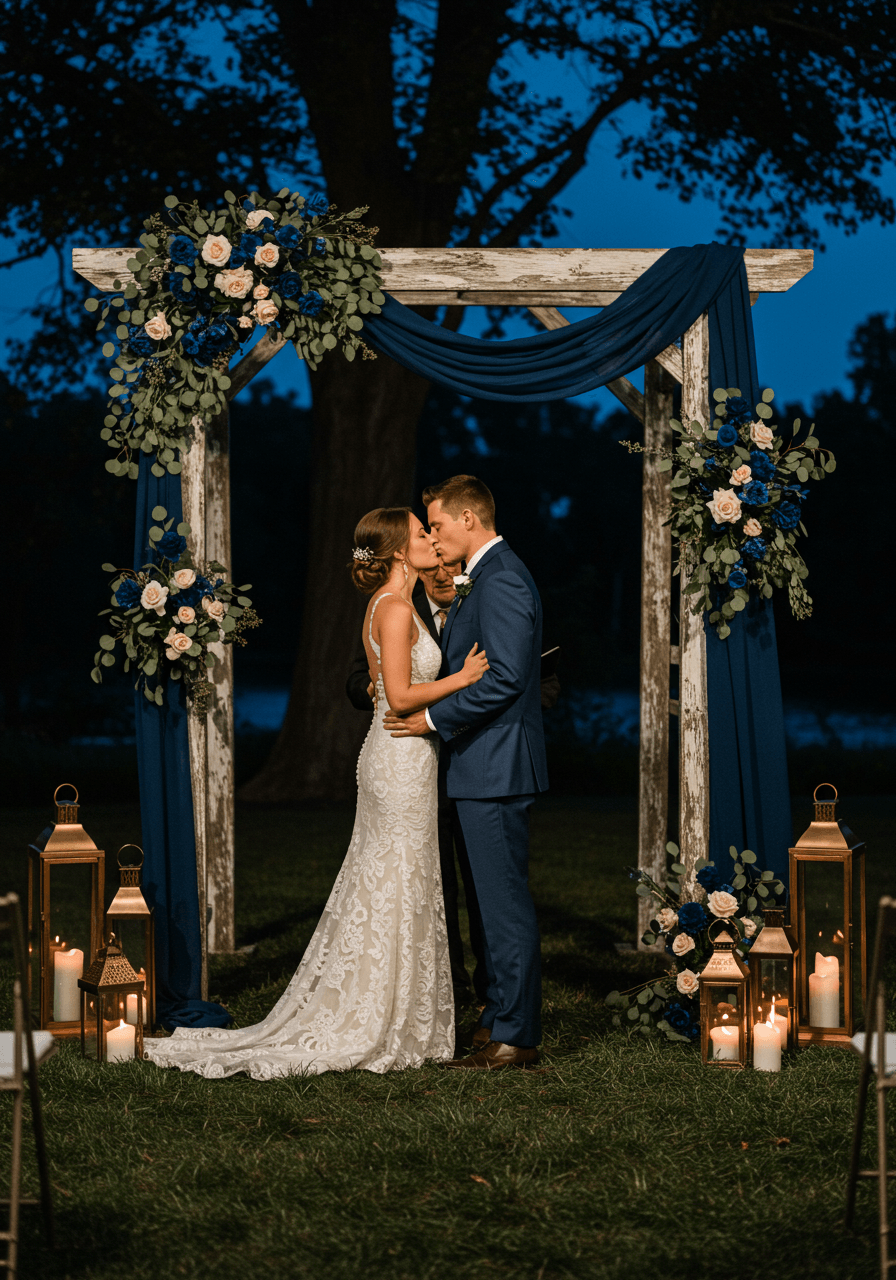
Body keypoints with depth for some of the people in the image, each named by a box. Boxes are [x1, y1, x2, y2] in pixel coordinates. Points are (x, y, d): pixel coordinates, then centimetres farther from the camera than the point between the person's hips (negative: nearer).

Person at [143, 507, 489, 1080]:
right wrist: (462, 678, -13)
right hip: (402, 761, -10)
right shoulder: (395, 609, -16)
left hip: (394, 758, 10)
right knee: (396, 897, -4)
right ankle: (370, 1032, 1)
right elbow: (401, 697, -22)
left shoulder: (391, 604, 14)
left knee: (376, 894, 13)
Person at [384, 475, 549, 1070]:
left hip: (496, 768, -11)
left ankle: (515, 1037, -1)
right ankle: (503, 1021, 21)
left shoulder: (501, 580, -17)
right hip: (487, 769, 11)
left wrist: (433, 718, -16)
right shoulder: (488, 576, 17)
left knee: (507, 903, -6)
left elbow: (505, 678, -23)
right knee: (501, 902, 15)